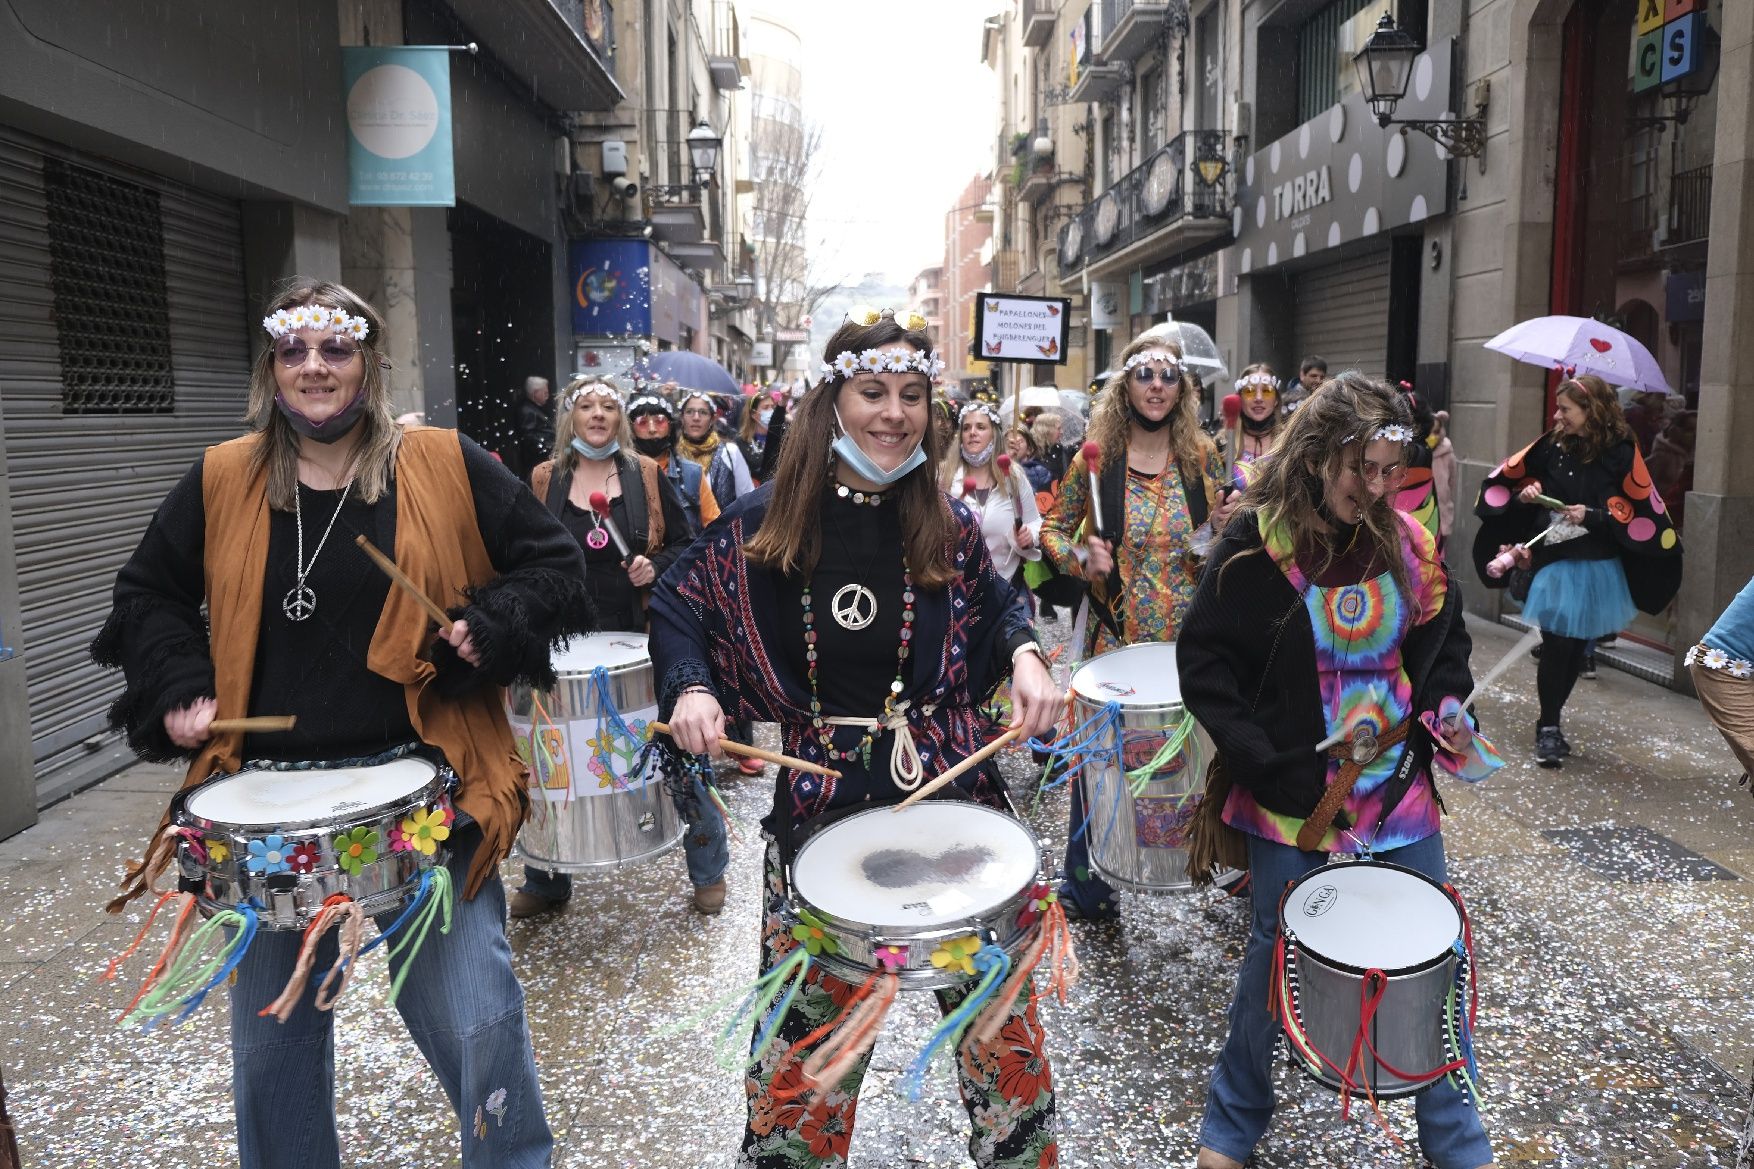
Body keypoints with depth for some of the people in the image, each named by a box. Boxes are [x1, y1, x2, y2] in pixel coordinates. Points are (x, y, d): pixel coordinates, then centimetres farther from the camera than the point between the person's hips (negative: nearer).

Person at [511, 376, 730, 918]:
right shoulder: (543, 481, 5)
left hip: (641, 637, -1)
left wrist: (656, 567, -13)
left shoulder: (646, 475, 2)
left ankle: (709, 868, 22)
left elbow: (686, 542, 5)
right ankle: (545, 882, 28)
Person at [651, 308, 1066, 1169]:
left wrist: (1025, 659, -2)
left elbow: (996, 605, 18)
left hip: (948, 777, 2)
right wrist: (691, 687, -11)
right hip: (821, 792, -1)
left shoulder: (948, 525, 1)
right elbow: (678, 602, 6)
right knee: (810, 1006, 11)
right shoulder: (765, 522, -4)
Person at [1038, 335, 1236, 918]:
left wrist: (1232, 521, -8)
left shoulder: (1201, 454, 3)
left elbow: (1223, 536, 14)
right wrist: (1081, 557, -16)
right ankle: (1085, 883, 23)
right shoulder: (1096, 457, -4)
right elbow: (1052, 530, 4)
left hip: (1190, 633, 2)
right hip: (1117, 633, -1)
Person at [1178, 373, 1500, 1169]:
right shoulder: (1257, 544, -13)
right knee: (1277, 957, 9)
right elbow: (1203, 661, -10)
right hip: (1292, 802, -3)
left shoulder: (1406, 540, -1)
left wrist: (1445, 706, -4)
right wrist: (1259, 759, -16)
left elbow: (1443, 638, 14)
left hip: (1399, 794, 4)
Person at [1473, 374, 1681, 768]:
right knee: (1557, 647, -6)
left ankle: (1550, 723, 25)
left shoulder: (1620, 454, -5)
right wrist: (1526, 493, -6)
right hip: (1554, 563, 0)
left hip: (1598, 570, 0)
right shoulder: (1551, 446, 1)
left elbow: (1640, 513, -5)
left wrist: (1593, 515, -17)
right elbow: (1511, 478, 14)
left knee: (1576, 649, 9)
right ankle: (1548, 727, 8)